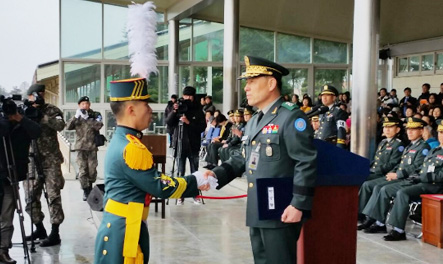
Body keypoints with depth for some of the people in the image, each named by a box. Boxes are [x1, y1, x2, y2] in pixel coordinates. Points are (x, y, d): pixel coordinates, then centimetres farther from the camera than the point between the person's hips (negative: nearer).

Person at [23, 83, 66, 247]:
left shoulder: (51, 110, 1)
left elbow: (60, 125, -17)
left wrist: (41, 116, -23)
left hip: (50, 161, -4)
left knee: (53, 196, -5)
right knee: (31, 197, 8)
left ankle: (54, 233, -3)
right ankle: (39, 229, 23)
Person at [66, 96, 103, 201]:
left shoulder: (95, 115, 4)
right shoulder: (77, 117, 9)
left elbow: (98, 126, -14)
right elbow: (68, 127, -4)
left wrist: (87, 118, -19)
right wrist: (76, 117, -15)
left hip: (92, 147, -1)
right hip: (80, 147, 1)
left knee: (92, 170, 2)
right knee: (82, 170, -6)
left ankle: (90, 187, 25)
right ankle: (86, 191, 3)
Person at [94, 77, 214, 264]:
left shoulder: (120, 141, 11)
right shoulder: (132, 149, -20)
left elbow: (149, 182, 15)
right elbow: (160, 187, -16)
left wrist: (190, 185, 12)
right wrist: (195, 182, -4)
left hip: (120, 228, 10)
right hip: (123, 232, -10)